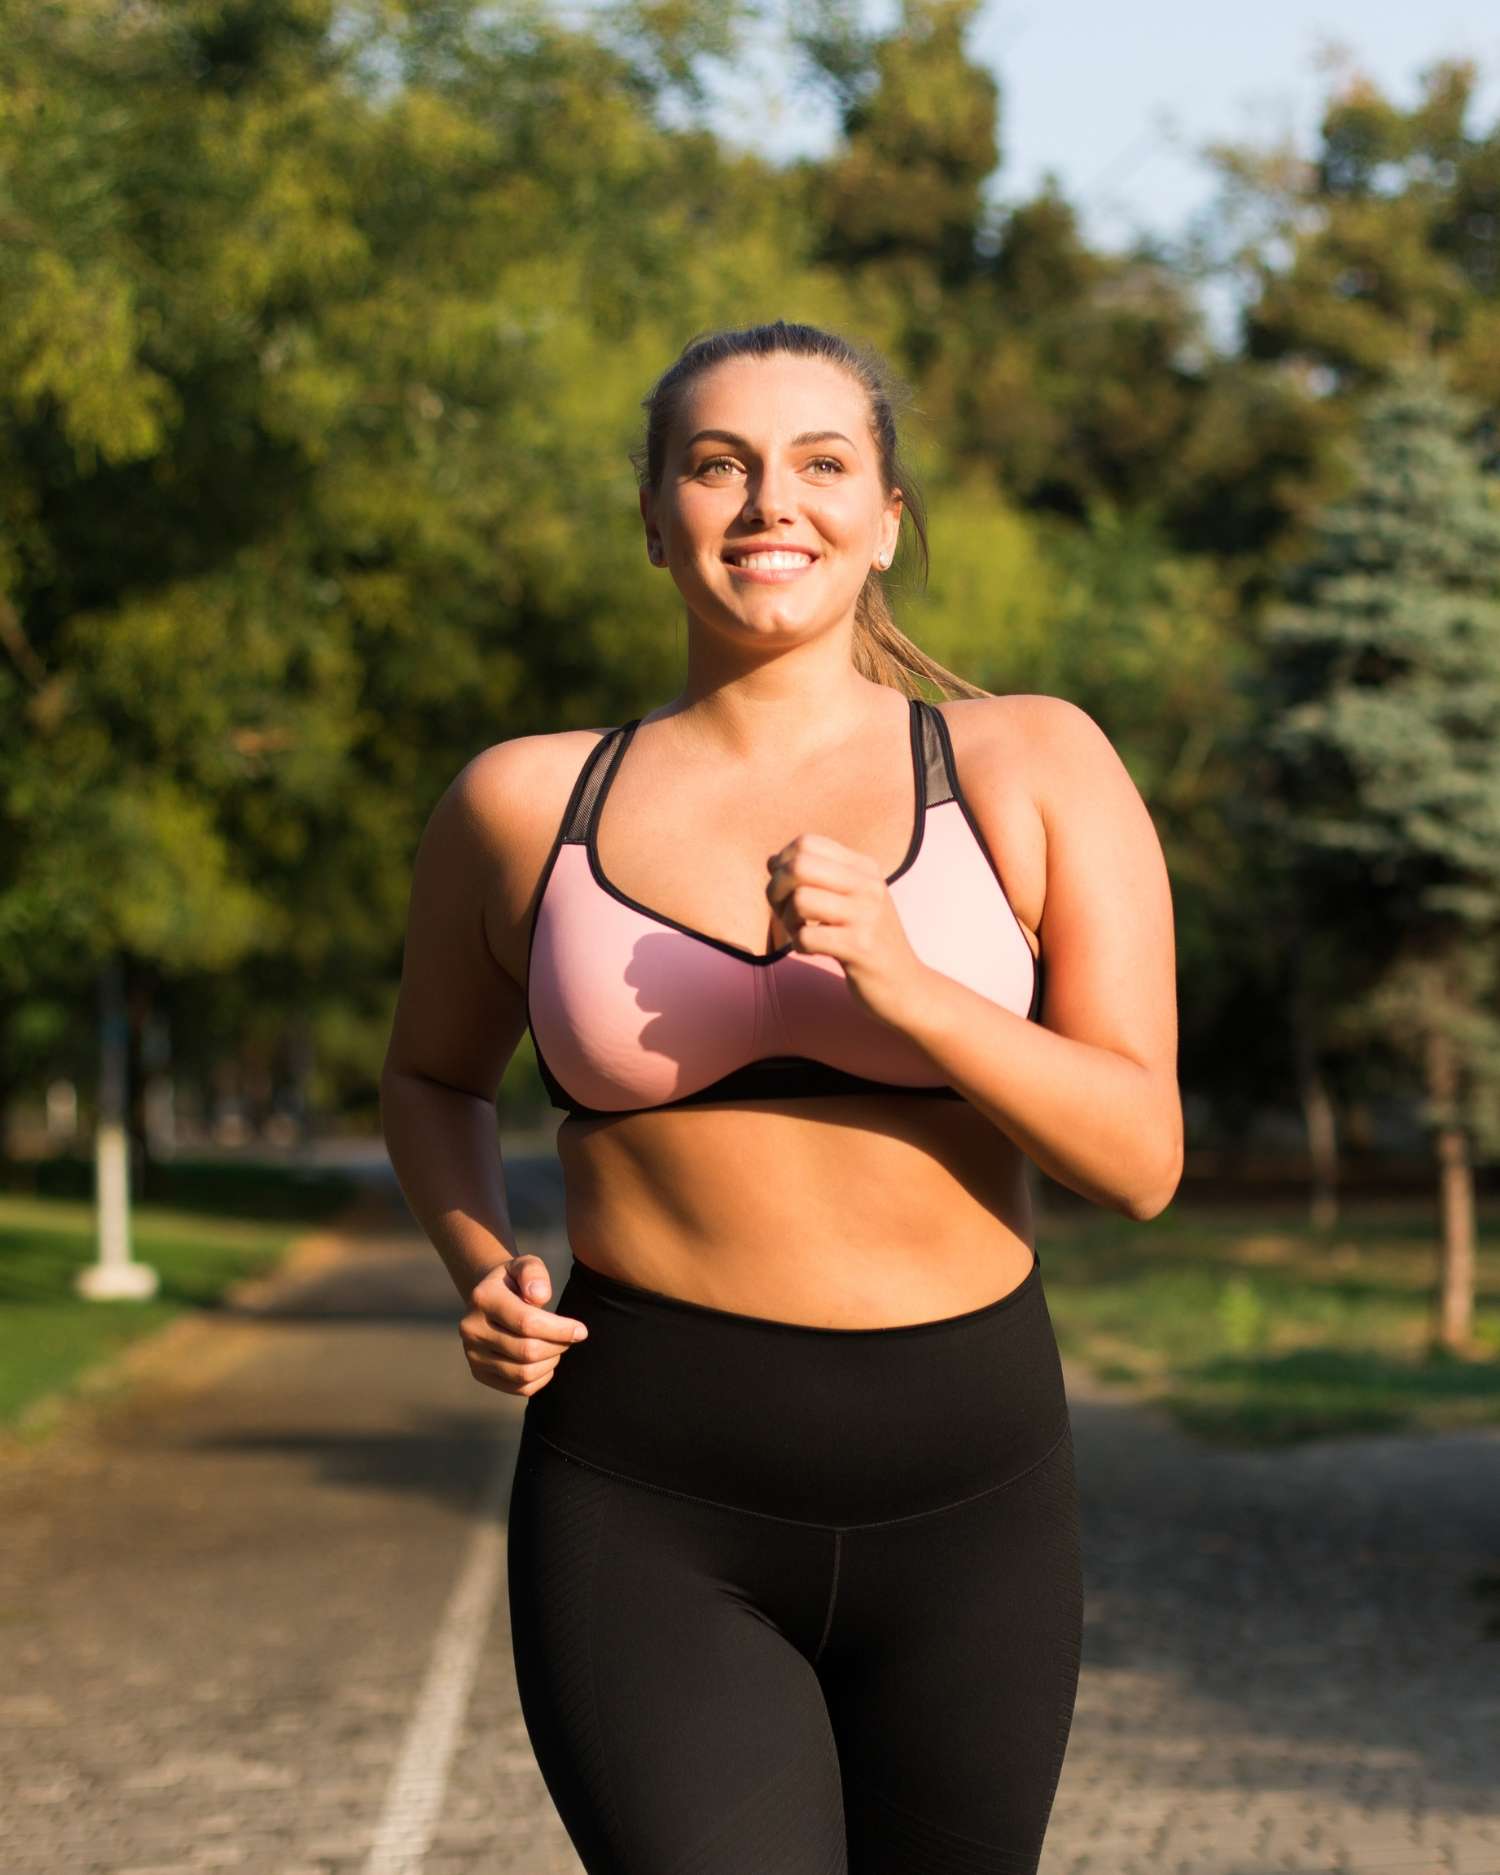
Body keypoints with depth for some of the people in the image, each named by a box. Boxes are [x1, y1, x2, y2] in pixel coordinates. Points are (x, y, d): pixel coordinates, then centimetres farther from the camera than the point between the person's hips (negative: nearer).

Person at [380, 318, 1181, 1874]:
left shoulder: (1034, 770, 0)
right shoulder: (524, 806, 3)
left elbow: (1140, 1156, -5)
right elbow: (433, 1074, 21)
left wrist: (906, 988, -20)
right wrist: (480, 1269, 1)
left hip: (964, 1499, 1)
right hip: (646, 1510, -1)